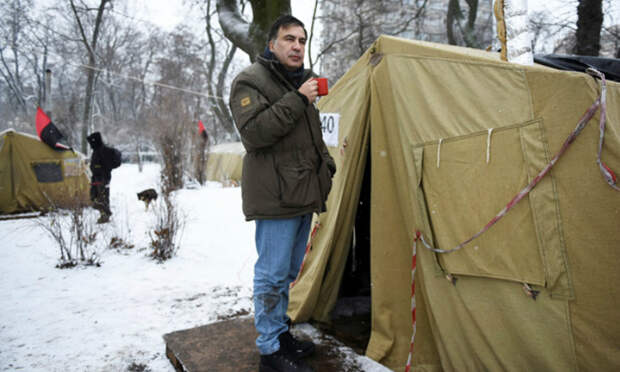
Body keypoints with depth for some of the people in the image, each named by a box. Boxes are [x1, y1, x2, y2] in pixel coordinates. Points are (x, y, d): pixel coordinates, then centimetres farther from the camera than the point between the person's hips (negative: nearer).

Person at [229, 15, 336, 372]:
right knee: (273, 273, -3)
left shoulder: (302, 82, 20)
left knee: (288, 272, 16)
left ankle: (281, 333, 31)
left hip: (304, 195, 9)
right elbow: (253, 132, -22)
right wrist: (297, 101, -21)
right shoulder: (251, 81, -6)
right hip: (275, 198, -8)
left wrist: (326, 163, 16)